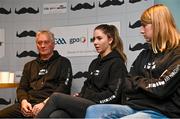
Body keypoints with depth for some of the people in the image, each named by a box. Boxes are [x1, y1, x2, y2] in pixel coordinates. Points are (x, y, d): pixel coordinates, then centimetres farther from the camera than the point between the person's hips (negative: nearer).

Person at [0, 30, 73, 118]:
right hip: (29, 104, 5)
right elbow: (22, 88, 20)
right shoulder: (29, 65, 27)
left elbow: (63, 87, -1)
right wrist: (24, 101, -3)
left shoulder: (63, 62, 12)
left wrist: (45, 103, -14)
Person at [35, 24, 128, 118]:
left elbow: (113, 95, -11)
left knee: (56, 97, -20)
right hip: (85, 104, 7)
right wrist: (80, 96, 3)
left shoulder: (117, 63, -1)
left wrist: (89, 98, -13)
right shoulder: (95, 63, 24)